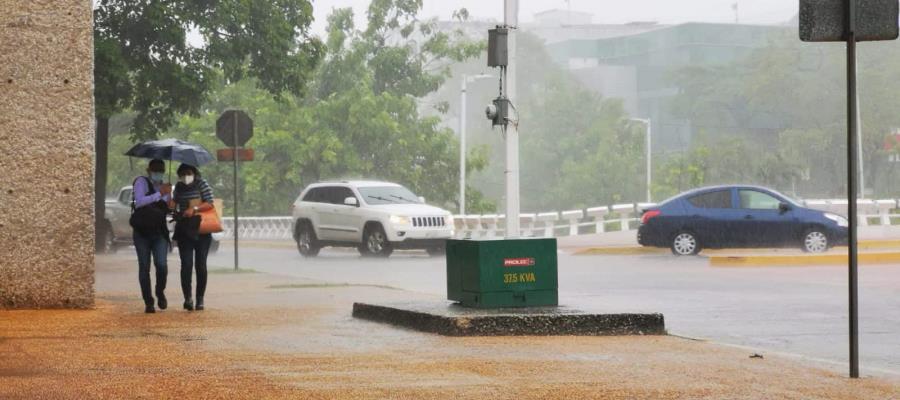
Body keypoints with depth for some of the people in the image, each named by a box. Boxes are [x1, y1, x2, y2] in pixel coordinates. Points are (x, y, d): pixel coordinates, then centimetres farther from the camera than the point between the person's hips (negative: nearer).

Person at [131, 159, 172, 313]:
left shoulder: (164, 187, 16)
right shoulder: (141, 182, -1)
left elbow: (169, 208, 21)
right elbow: (139, 201, -17)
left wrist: (169, 195, 3)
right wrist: (159, 194, -20)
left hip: (159, 232, 3)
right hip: (142, 231, -3)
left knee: (161, 264, -15)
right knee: (144, 267, -1)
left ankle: (160, 292, 10)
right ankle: (148, 302, 7)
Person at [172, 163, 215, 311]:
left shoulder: (202, 184, -1)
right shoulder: (179, 187, 11)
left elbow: (209, 203, -10)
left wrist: (195, 209, -24)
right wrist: (177, 213, 3)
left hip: (201, 230, -2)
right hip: (184, 231, 2)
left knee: (200, 265, 1)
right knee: (186, 264, -10)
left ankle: (200, 300, 10)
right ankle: (187, 298, -13)